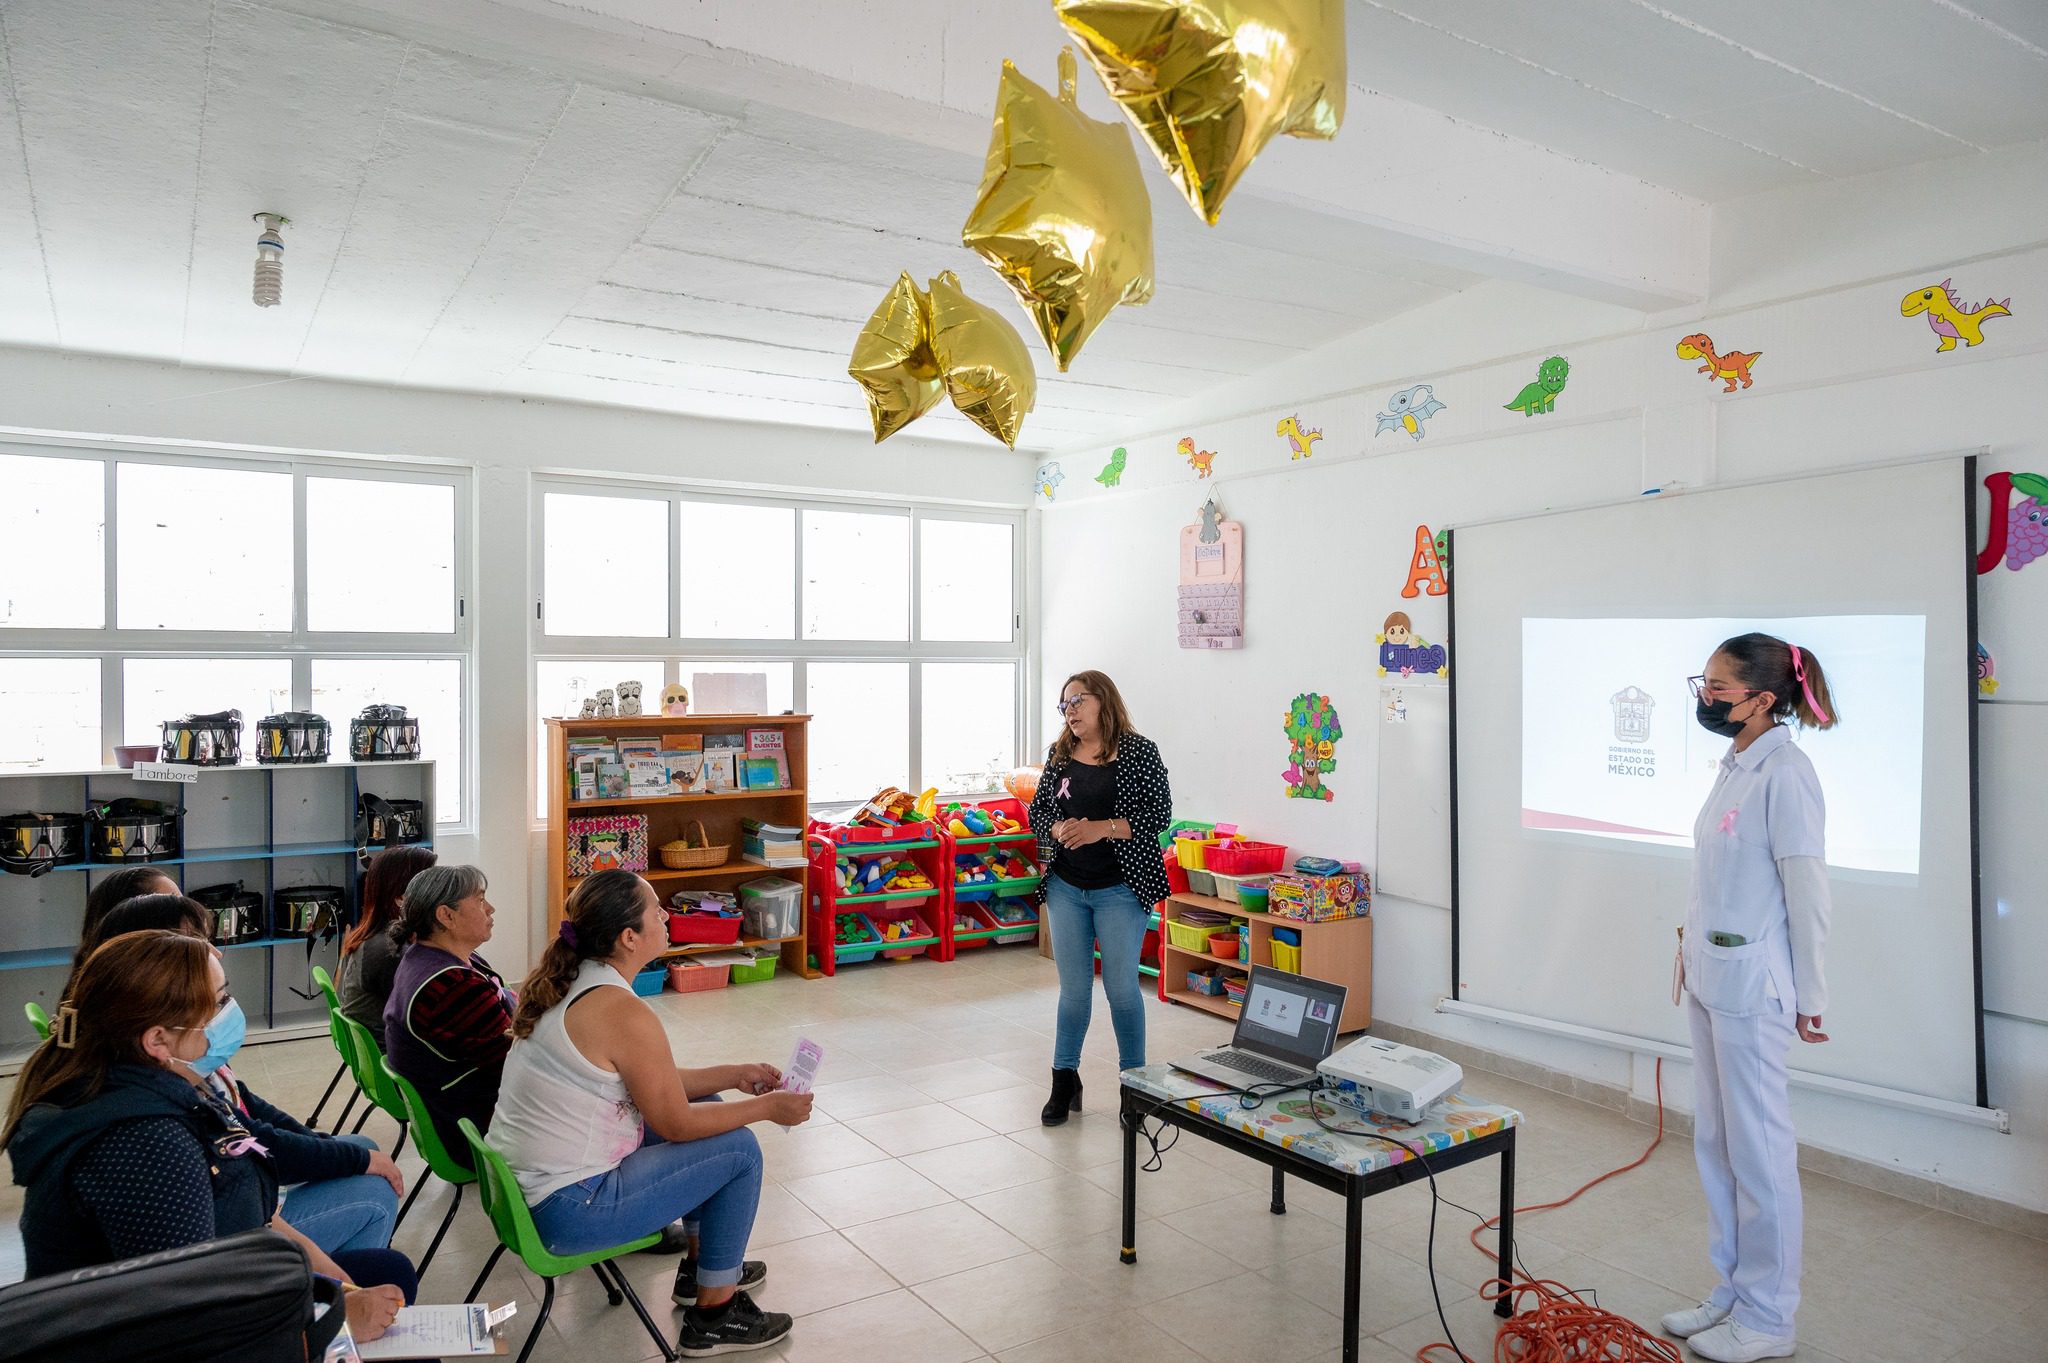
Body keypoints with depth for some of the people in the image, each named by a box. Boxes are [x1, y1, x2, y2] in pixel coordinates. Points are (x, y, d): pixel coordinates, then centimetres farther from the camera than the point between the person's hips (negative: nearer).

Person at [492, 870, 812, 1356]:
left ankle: (701, 1266, 32)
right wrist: (768, 1107, -4)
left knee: (709, 1114, 18)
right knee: (739, 1149, -2)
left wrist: (735, 1075, 12)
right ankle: (713, 1315, 13)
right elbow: (676, 1123, -15)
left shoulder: (565, 985, 3)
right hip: (565, 1212, -9)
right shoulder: (625, 1014, -25)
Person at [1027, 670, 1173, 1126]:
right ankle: (1064, 1081, 23)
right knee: (1073, 987, 10)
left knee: (1121, 986, 4)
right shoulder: (1060, 754, 7)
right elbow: (1037, 810, 11)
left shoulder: (1138, 751, -7)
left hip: (1120, 888, -4)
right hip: (1066, 887, 4)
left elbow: (1159, 814, -11)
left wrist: (1102, 828, -21)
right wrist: (1058, 829, -12)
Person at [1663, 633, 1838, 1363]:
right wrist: (1694, 952, 15)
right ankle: (1733, 1293, 31)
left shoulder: (1785, 775, -16)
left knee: (1759, 1148, 4)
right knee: (1716, 1141, 17)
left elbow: (1808, 894, -14)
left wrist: (1809, 996, -9)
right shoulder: (1735, 766, 9)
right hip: (1710, 976, 9)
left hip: (1752, 982, -9)